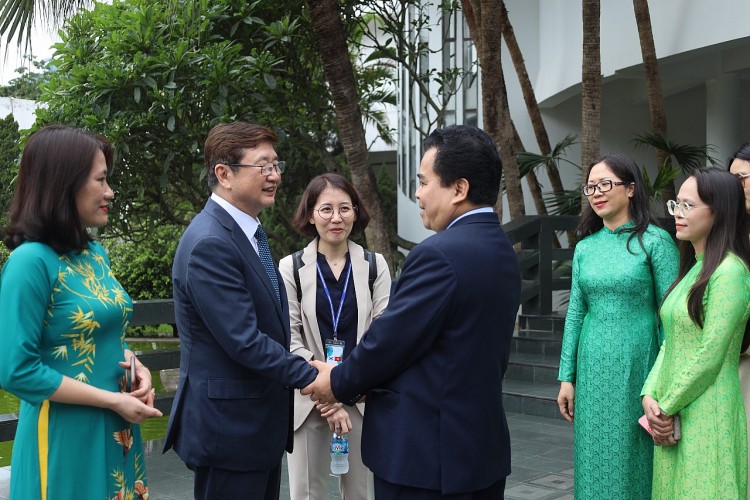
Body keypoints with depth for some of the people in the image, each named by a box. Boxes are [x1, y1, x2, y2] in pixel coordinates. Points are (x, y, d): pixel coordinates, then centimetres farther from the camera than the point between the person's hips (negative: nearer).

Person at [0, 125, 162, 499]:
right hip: (66, 436, -7)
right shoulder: (31, 261, -17)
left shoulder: (95, 254, 7)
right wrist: (114, 400, -17)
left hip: (116, 430, 7)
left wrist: (137, 368, -2)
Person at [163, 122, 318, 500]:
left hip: (261, 425, 9)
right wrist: (310, 377, -17)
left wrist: (303, 370, 7)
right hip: (228, 427, -9)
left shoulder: (248, 233, 11)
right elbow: (245, 342, -24)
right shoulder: (210, 244, -21)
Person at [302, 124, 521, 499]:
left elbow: (389, 339, -16)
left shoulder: (439, 254, -21)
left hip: (426, 456, -8)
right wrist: (365, 380, 11)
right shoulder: (502, 251, 7)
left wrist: (338, 383, 3)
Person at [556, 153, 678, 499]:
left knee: (633, 462, 4)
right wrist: (567, 377, 7)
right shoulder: (585, 247, 8)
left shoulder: (655, 241, -6)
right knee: (595, 462, 11)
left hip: (636, 366, -4)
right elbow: (575, 314, 10)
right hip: (593, 368, 5)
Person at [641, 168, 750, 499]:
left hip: (705, 416, -8)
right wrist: (650, 395, -1)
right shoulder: (692, 268, 12)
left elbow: (710, 355, -18)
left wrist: (667, 406, -10)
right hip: (673, 413, 8)